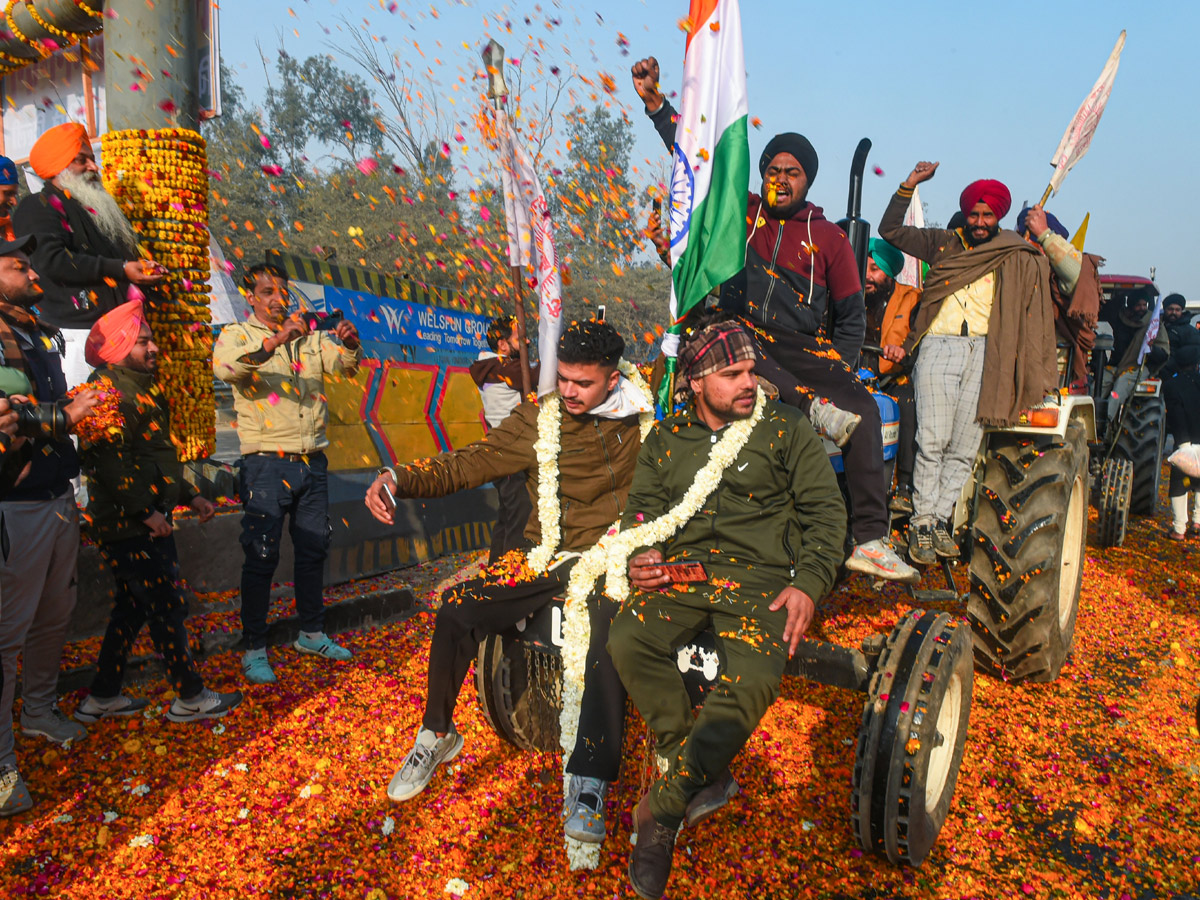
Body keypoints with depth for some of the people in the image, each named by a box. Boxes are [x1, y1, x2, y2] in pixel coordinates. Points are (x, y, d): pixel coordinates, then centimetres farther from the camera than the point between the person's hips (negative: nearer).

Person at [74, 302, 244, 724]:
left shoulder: (139, 387, 18)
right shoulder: (108, 389, -14)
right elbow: (110, 460, -23)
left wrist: (189, 496, 22)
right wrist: (145, 511, -24)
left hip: (143, 523, 10)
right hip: (130, 526, -10)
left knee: (131, 608, 17)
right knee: (168, 608, -3)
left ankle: (102, 698, 28)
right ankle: (190, 698, 9)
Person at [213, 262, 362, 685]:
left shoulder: (310, 338, 14)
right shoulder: (237, 335, 1)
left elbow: (344, 365, 1)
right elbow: (226, 367, -21)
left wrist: (349, 343, -21)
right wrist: (277, 339, -34)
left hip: (312, 462, 5)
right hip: (266, 463, -4)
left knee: (313, 550, 12)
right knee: (262, 556, -2)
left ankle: (311, 633, 27)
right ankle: (254, 649, 9)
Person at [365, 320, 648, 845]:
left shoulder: (640, 423, 2)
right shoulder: (539, 418, 2)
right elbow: (473, 462, -3)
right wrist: (400, 478, -15)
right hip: (545, 557, 3)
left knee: (612, 634, -34)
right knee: (458, 607, -17)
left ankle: (589, 783, -23)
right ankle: (436, 736, 7)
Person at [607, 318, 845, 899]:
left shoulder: (785, 428, 11)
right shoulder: (666, 439, 17)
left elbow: (825, 509, 8)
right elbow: (643, 506, 15)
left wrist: (809, 584, -7)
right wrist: (639, 558, -8)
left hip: (760, 574, -2)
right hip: (682, 567, 2)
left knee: (751, 681, -30)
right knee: (628, 640, -27)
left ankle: (665, 806, -12)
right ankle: (706, 779, -10)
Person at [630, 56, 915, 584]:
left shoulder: (829, 238, 11)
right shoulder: (741, 213, 13)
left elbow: (851, 318, 12)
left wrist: (837, 374, -1)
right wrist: (654, 102, 10)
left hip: (806, 352, 0)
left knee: (862, 408, -24)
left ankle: (870, 541, -24)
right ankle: (813, 405, -39)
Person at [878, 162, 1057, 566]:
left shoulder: (1014, 253, 16)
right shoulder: (943, 243, 17)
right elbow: (890, 230, 17)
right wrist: (909, 186, 11)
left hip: (984, 353, 2)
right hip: (939, 347, -1)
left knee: (964, 448, 0)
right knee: (932, 441, -11)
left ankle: (940, 522, 7)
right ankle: (922, 524, -6)